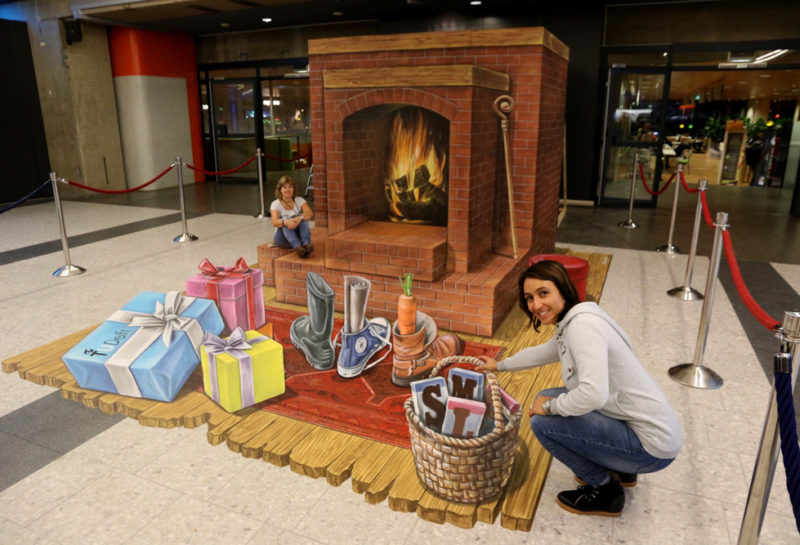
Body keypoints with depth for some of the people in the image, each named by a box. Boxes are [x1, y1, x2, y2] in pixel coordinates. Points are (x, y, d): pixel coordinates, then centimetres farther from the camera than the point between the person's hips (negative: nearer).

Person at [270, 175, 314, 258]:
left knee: (302, 218, -25)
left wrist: (299, 218, -38)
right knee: (286, 220, -31)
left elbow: (310, 213, -16)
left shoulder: (299, 200, 3)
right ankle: (297, 247, -54)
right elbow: (274, 222, -21)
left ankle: (306, 244, -46)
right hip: (283, 240, -2)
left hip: (298, 235, 2)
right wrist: (285, 222, -44)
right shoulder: (275, 204, -3)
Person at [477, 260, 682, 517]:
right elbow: (544, 351, 28)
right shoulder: (568, 325, 7)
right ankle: (618, 470, 23)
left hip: (652, 446, -9)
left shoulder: (582, 324, -23)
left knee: (543, 422, -14)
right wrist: (499, 365, 40)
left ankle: (606, 491, 7)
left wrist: (550, 407, -16)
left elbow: (594, 394, -35)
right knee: (547, 399, 13)